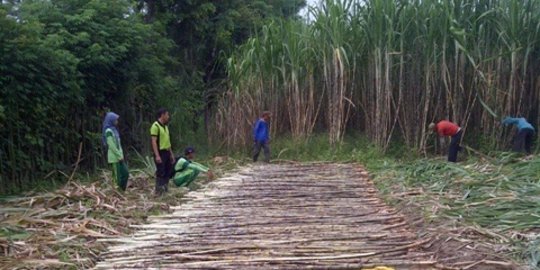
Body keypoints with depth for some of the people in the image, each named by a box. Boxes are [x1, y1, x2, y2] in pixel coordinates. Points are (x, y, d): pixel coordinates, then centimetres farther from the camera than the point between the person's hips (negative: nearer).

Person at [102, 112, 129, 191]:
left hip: (119, 157, 9)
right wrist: (120, 156, -15)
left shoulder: (114, 130, 14)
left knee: (125, 173, 8)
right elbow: (112, 146, -18)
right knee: (118, 176, -4)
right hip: (114, 157, -9)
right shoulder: (108, 131, -13)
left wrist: (121, 155, 10)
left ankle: (122, 190, 16)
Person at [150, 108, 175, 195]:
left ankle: (165, 190, 20)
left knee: (167, 172, 11)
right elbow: (154, 142, -17)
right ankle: (159, 191, -1)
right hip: (160, 153, -9)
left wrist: (171, 154, 18)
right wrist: (157, 155, -24)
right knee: (160, 173, -7)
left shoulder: (165, 126, 16)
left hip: (166, 152, 9)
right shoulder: (155, 126, -12)